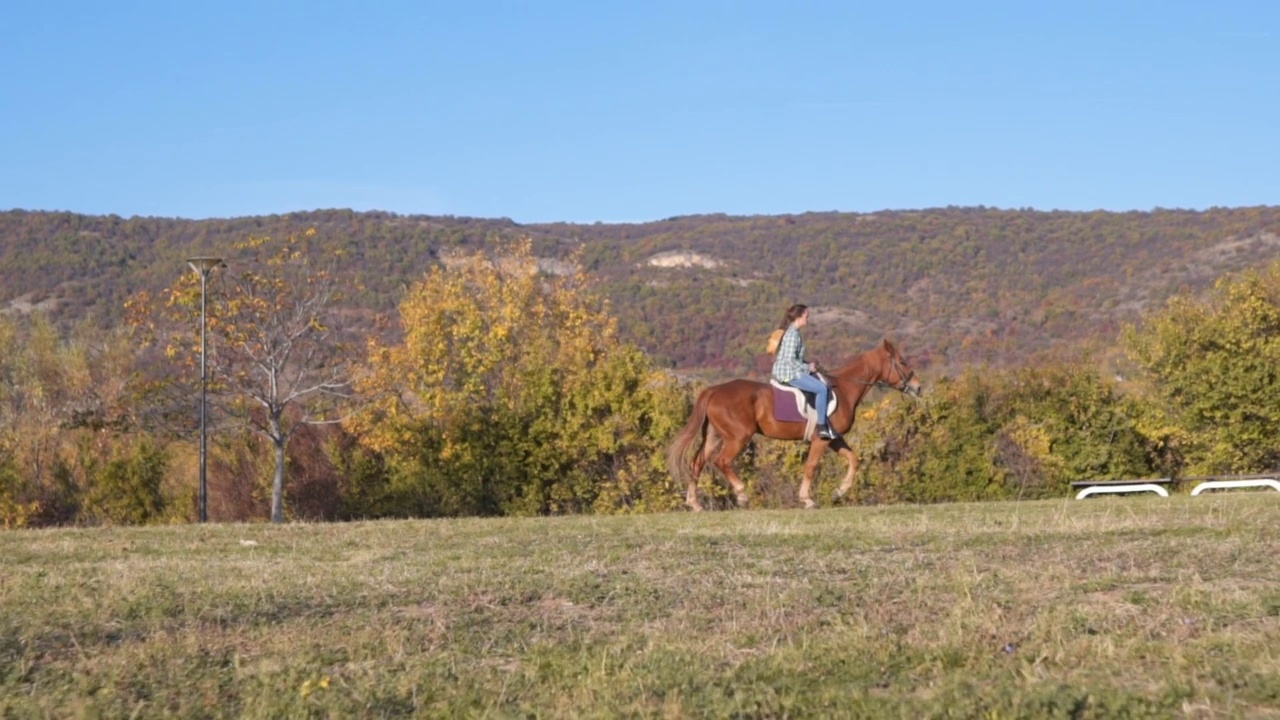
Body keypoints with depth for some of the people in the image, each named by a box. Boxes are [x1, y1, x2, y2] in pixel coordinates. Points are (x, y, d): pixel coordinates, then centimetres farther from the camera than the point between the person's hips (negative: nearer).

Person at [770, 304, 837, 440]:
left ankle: (826, 423, 10)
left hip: (792, 371, 11)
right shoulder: (793, 334, -19)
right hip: (789, 374, -11)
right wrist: (807, 367, -13)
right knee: (821, 389, -17)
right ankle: (822, 427, -12)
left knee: (825, 387, 12)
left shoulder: (793, 332, 13)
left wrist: (808, 362, 8)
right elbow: (790, 360, -24)